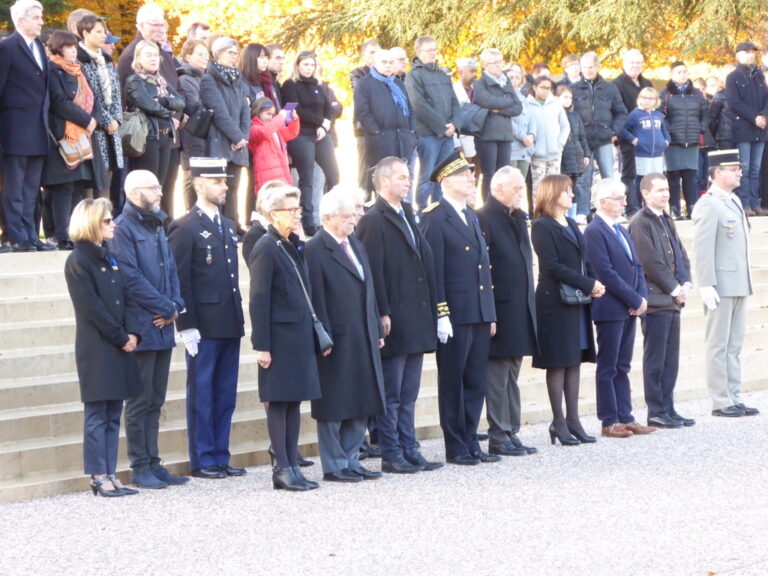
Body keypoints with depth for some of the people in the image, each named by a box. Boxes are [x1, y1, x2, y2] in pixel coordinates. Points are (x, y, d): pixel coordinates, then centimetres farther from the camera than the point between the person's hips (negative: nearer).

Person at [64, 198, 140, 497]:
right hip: (96, 348, -7)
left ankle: (110, 475, 11)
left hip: (120, 346, 7)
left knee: (113, 415, 8)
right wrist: (121, 338, -12)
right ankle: (99, 476, 1)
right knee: (97, 414, -3)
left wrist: (132, 332, -4)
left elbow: (124, 297, 11)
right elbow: (92, 307, -13)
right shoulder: (78, 261, -8)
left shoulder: (110, 257, 15)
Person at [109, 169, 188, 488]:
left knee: (155, 401, 11)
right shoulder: (123, 228, -10)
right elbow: (132, 277, -17)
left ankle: (153, 464, 16)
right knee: (140, 401, -2)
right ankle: (140, 467, 4)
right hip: (141, 328, -8)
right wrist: (166, 308, -14)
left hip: (162, 327, 8)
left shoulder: (157, 226, 16)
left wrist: (175, 306, -2)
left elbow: (171, 270, 16)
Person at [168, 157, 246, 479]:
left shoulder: (229, 227, 16)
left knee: (225, 395, 10)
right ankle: (203, 461, 7)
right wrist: (187, 326, -16)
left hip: (230, 325, 7)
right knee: (201, 394, 1)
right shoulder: (185, 229, -8)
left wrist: (239, 318, 15)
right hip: (203, 328, -7)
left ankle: (220, 458, 17)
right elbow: (179, 281, -12)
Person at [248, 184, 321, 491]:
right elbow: (259, 301, -14)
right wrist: (262, 345, -17)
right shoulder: (266, 248, -11)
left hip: (300, 335, 8)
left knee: (295, 400, 10)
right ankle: (282, 469, 3)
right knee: (279, 401, -2)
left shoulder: (295, 246, 13)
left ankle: (292, 466, 15)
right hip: (280, 336, -8)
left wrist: (313, 333, 14)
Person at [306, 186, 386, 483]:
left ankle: (351, 460, 20)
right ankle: (334, 466, 8)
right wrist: (324, 338, -17)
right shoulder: (315, 250, -10)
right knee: (333, 407, 1)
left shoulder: (356, 246, 15)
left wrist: (378, 330, 14)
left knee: (360, 405, 12)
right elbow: (317, 300, -14)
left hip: (363, 340, 8)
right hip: (336, 342, -8)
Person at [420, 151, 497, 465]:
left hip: (480, 314, 8)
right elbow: (434, 270, -13)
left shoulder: (471, 216, 17)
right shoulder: (435, 218, -9)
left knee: (476, 381, 10)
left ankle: (471, 442, 17)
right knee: (452, 382, 1)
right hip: (454, 316, -8)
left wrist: (491, 312, 15)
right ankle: (456, 447, 7)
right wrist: (441, 315, -17)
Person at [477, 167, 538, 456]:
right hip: (500, 310, -9)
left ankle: (511, 433, 18)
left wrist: (529, 300, 15)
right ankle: (498, 437, 3)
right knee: (498, 375, -2)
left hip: (521, 310, 9)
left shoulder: (519, 218, 15)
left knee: (512, 375, 13)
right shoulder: (484, 219, -12)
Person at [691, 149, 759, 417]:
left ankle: (734, 398, 16)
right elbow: (702, 249, -17)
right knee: (718, 346, -2)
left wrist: (746, 282, 18)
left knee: (734, 346, 11)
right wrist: (706, 286, -21)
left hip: (739, 285, 8)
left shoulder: (735, 201, 15)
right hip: (720, 288, -8)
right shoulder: (708, 205, -12)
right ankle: (721, 402, 2)